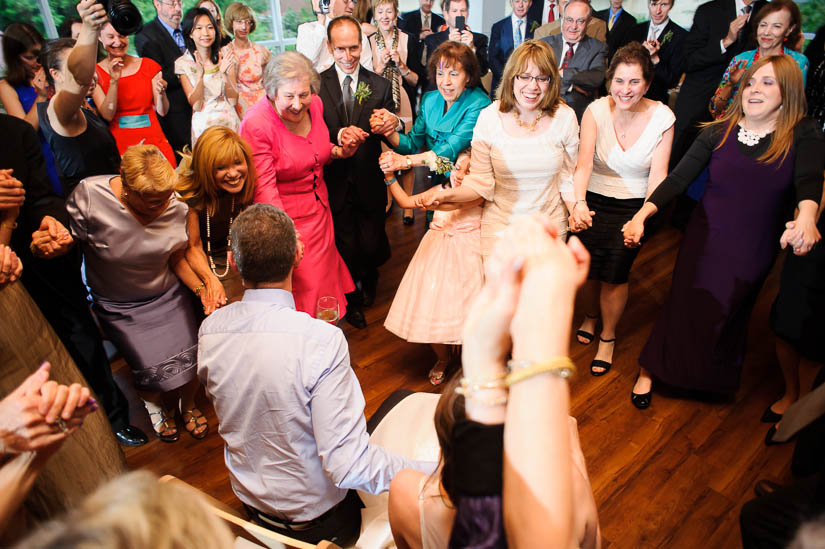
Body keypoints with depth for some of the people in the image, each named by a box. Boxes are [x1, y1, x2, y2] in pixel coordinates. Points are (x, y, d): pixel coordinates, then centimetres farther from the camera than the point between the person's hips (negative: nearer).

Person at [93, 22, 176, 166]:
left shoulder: (148, 65, 8)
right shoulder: (96, 72, 4)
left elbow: (162, 111, 4)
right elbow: (107, 115, -6)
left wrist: (161, 93, -16)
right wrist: (113, 81, -14)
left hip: (154, 141, 1)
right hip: (119, 145, -1)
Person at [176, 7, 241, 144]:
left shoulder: (226, 58, 2)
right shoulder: (183, 63, -3)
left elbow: (233, 100, -2)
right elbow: (196, 105, -9)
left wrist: (224, 73, -17)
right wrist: (200, 75, -23)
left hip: (230, 121, 2)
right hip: (203, 125, -2)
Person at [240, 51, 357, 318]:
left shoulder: (315, 105, -3)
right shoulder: (256, 125, -23)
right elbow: (264, 187, -25)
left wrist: (339, 151, -5)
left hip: (320, 210, 7)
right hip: (286, 217, -7)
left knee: (324, 274, 21)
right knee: (301, 287, 5)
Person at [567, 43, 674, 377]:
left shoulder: (662, 117, -10)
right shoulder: (596, 110, -12)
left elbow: (658, 174, -16)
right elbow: (583, 162, -24)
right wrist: (579, 202, -43)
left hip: (633, 207, 0)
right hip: (593, 203, 1)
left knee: (615, 275, 3)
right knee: (587, 270, 6)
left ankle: (607, 337, 30)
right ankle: (590, 316, 42)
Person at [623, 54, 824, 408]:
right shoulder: (720, 132, -3)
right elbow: (679, 178, -9)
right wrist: (641, 215, -22)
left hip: (754, 249, 0)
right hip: (705, 238, 0)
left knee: (728, 315, 15)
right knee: (684, 307, 6)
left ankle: (715, 381, 42)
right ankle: (648, 371, 24)